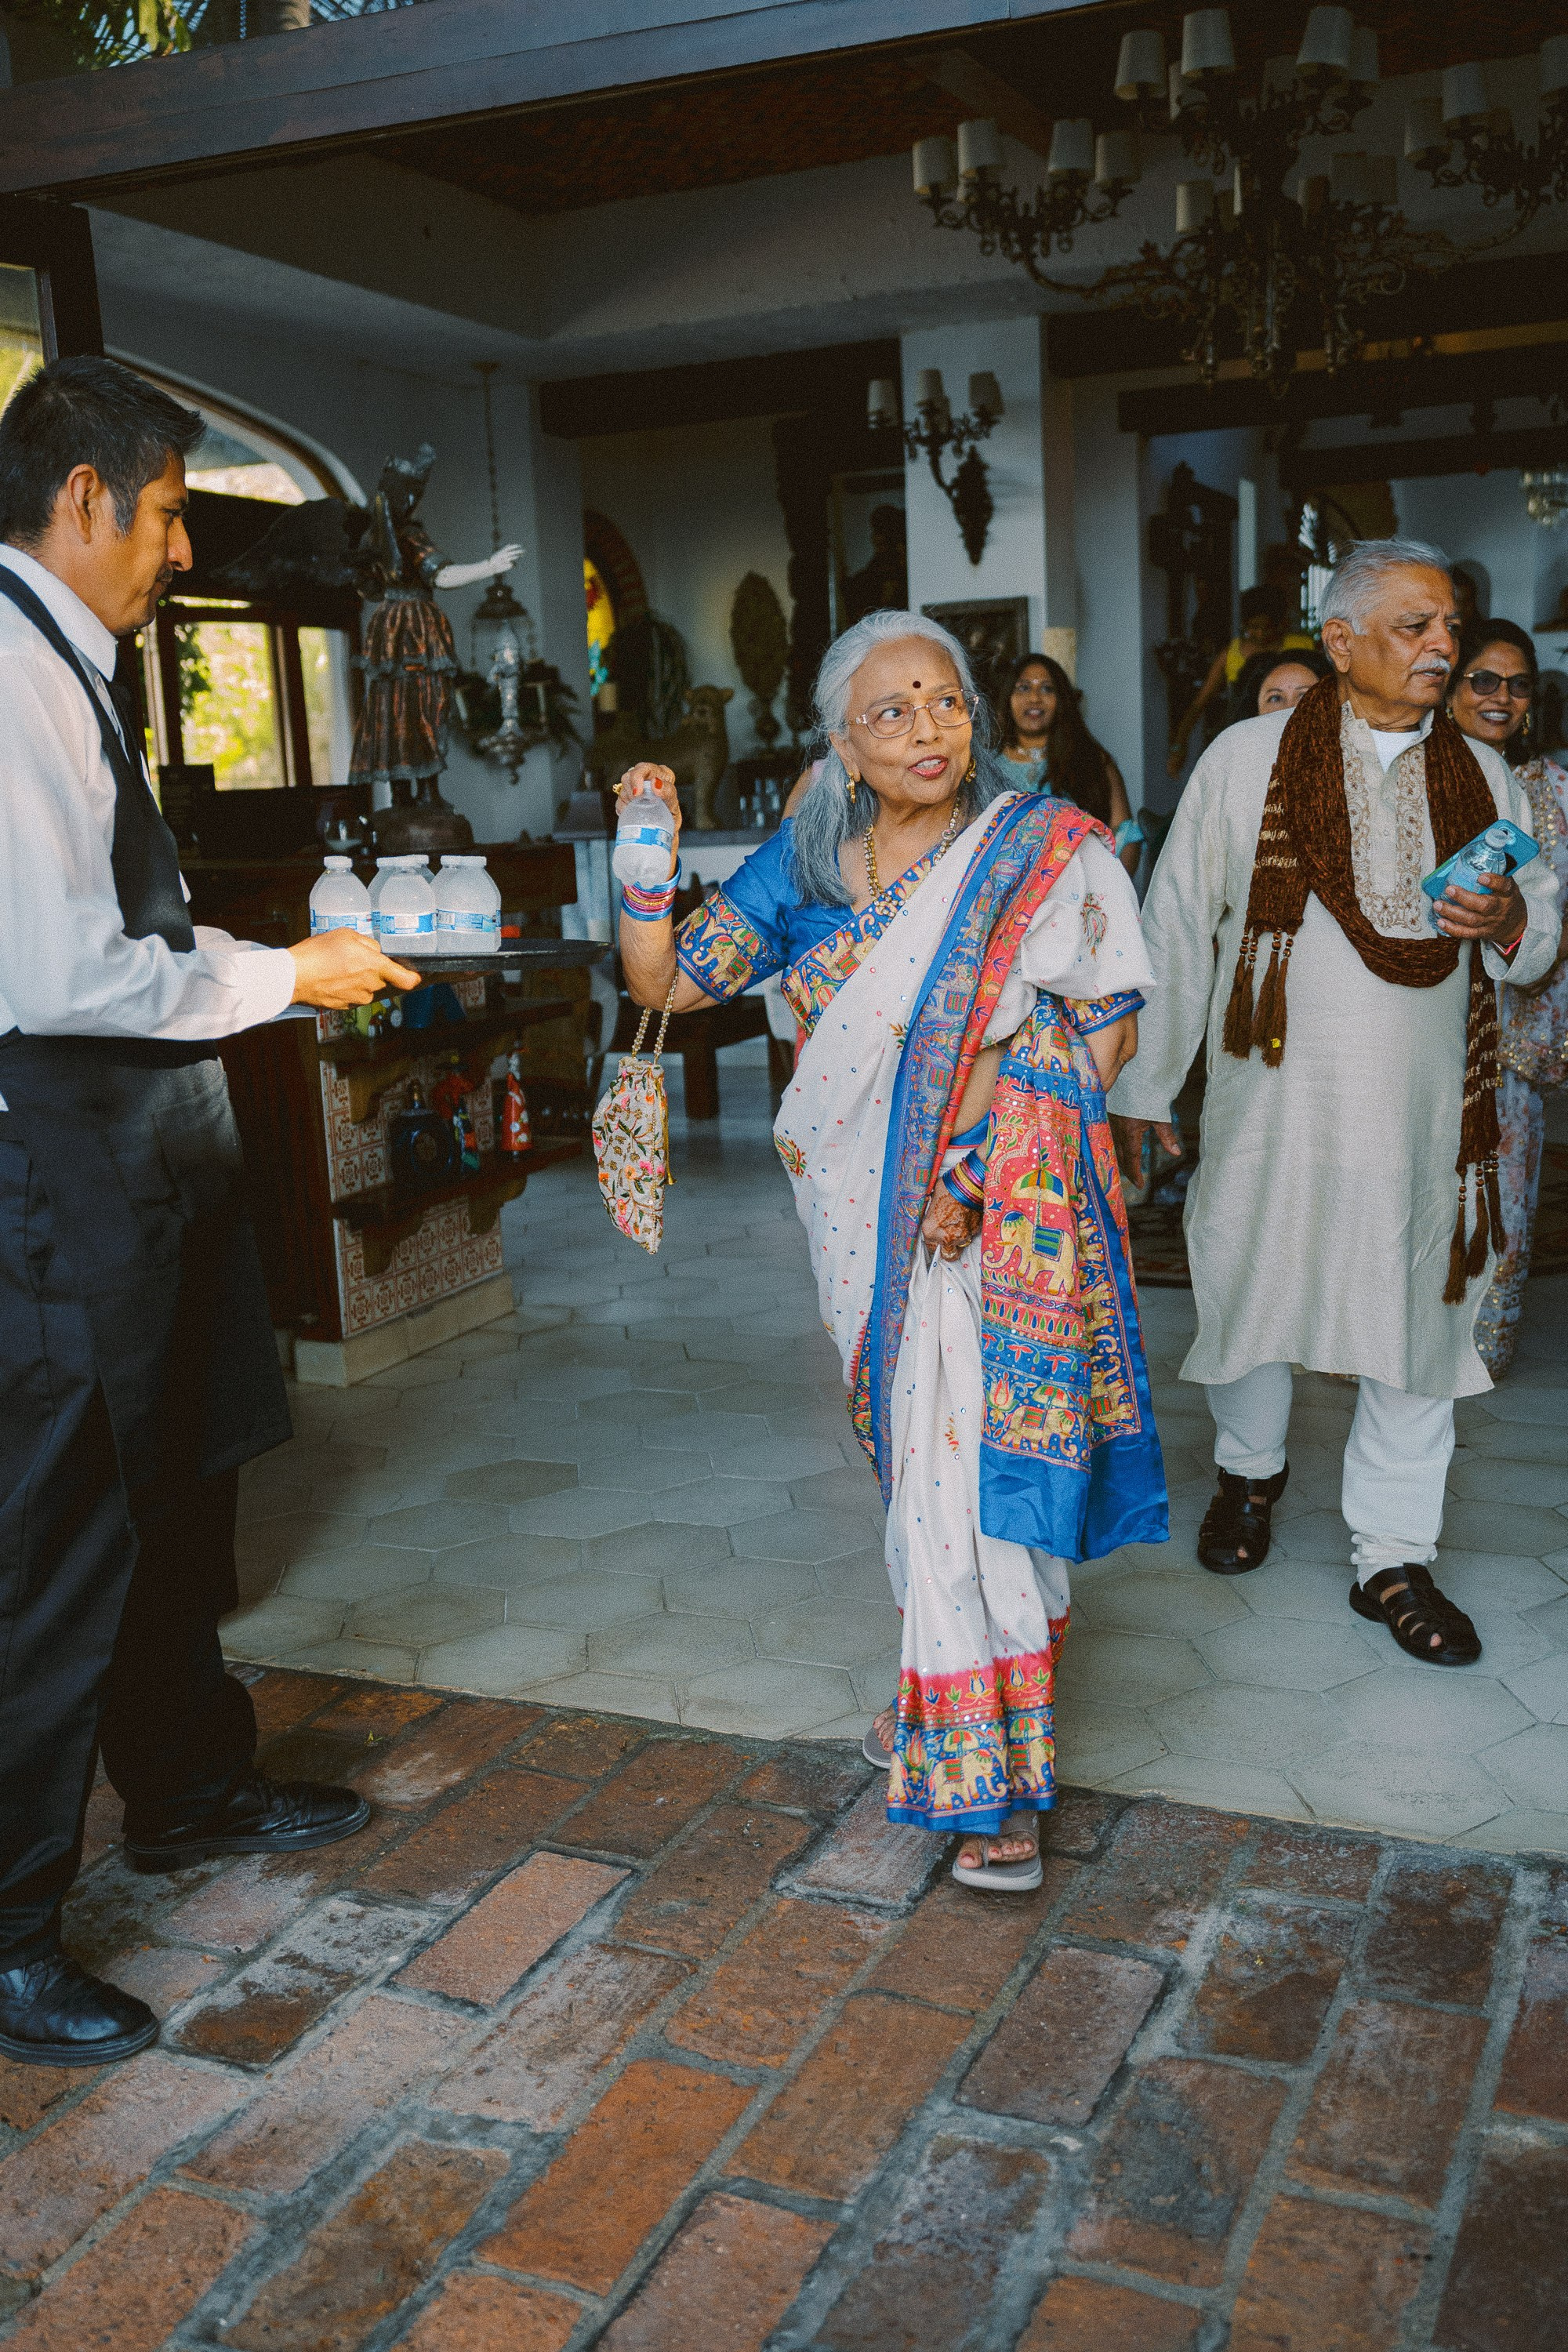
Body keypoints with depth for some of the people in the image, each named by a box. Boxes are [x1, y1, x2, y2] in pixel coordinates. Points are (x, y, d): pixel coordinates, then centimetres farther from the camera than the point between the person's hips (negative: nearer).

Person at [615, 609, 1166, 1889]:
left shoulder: (1048, 853, -6)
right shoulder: (805, 867, 5)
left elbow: (1109, 1030, -6)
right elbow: (665, 981, 7)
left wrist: (983, 1176, -15)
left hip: (1007, 1218, -4)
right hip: (874, 1219, 4)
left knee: (981, 1464, -6)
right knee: (924, 1457, 14)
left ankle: (991, 1777, 3)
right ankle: (947, 1702, 31)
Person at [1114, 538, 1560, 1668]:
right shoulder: (1245, 760, -1)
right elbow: (1180, 927, 2)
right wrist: (1144, 1085, 2)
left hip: (1423, 1114, 2)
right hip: (1274, 1099, -2)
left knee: (1417, 1320, 5)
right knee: (1250, 1289, 11)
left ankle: (1394, 1556, 21)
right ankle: (1251, 1468, 41)